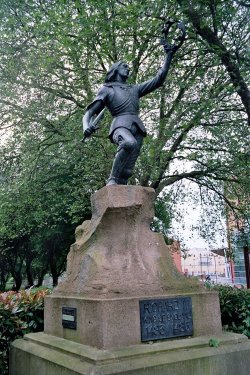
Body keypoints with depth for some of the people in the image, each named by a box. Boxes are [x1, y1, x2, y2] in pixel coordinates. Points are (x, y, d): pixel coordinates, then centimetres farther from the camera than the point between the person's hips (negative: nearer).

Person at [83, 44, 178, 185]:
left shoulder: (134, 89, 33)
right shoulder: (106, 89, 19)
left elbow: (159, 79, 30)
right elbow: (89, 113, 11)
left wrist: (169, 56, 27)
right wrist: (86, 127, -12)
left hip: (137, 126, 5)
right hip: (121, 124, -5)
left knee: (127, 171, -10)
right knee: (129, 143, -38)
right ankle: (113, 180, -30)